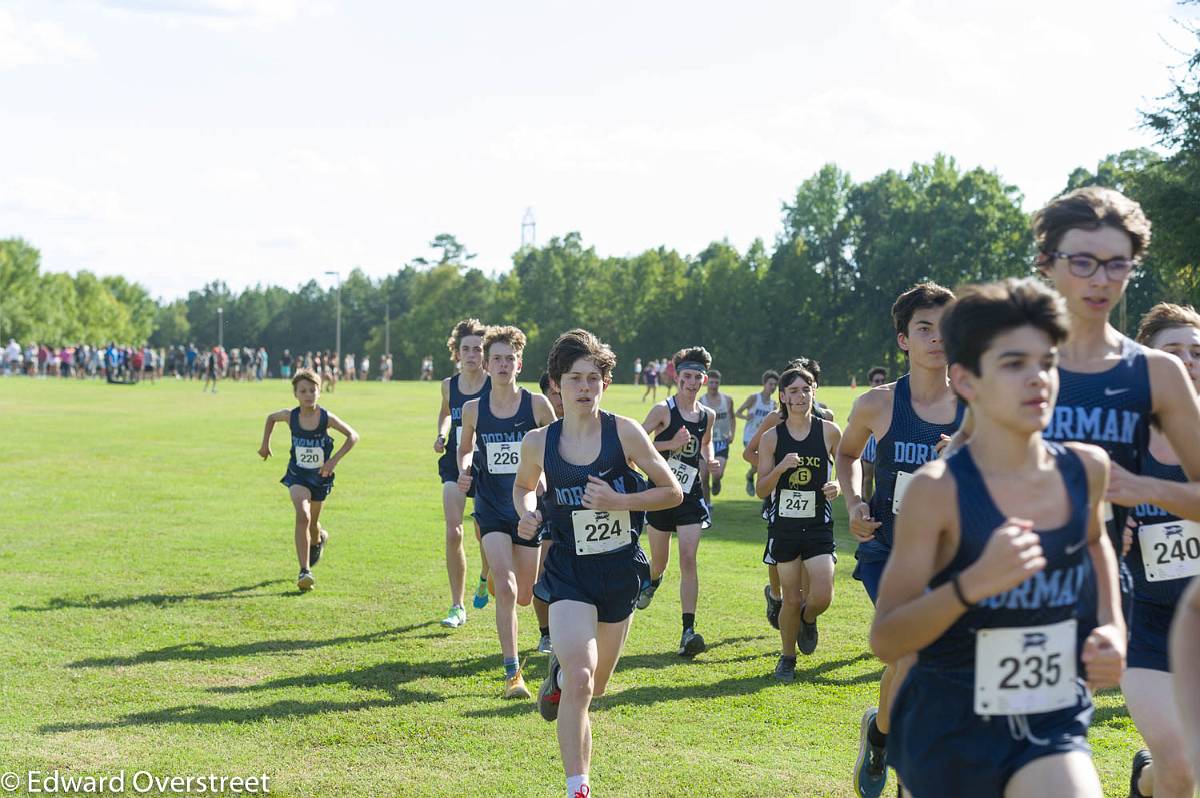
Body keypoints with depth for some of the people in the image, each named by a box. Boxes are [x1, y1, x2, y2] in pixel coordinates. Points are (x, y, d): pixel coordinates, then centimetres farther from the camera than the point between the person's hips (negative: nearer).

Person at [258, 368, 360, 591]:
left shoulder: (326, 418, -17)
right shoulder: (290, 416, -12)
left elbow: (353, 435, -14)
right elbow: (271, 418, 10)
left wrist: (334, 460, -22)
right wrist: (265, 444, 12)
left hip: (321, 477, 1)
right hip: (298, 475, -1)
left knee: (312, 523, 16)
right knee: (302, 516, -23)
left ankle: (318, 539, 56)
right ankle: (305, 572, -24)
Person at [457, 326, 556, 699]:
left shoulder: (537, 404, -5)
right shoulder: (473, 409, 0)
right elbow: (465, 449, 18)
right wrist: (464, 470, -3)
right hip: (491, 507, 0)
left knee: (524, 596, 8)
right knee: (505, 588, -17)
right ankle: (512, 674, -12)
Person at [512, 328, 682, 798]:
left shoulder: (624, 432, -11)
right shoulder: (539, 443, -6)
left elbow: (673, 492, -5)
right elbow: (523, 486, 16)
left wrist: (620, 502, -19)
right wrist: (527, 514, -5)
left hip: (621, 570, 2)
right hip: (569, 570, -1)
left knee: (595, 687, 17)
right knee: (579, 680, -22)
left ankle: (561, 668, 52)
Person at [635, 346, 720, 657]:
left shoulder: (707, 415, 6)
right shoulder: (663, 410, -8)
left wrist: (710, 459, 5)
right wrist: (671, 444, -22)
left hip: (690, 495, 2)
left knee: (688, 559, -12)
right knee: (659, 558, 12)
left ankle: (688, 631, -17)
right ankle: (652, 580, 52)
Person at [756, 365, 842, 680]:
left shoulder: (829, 431, -2)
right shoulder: (771, 437, -1)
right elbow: (761, 491, -1)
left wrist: (838, 485, -12)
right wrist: (780, 468, -19)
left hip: (818, 525, 0)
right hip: (784, 525, 0)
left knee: (822, 597, -12)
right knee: (791, 600, 4)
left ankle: (808, 620, 24)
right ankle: (787, 658, 27)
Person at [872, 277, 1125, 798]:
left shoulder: (1087, 469, -2)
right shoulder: (938, 490, -17)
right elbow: (886, 642, -19)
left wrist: (1113, 625, 10)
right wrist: (973, 584, -33)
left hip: (1053, 727, 3)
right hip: (950, 727, -3)